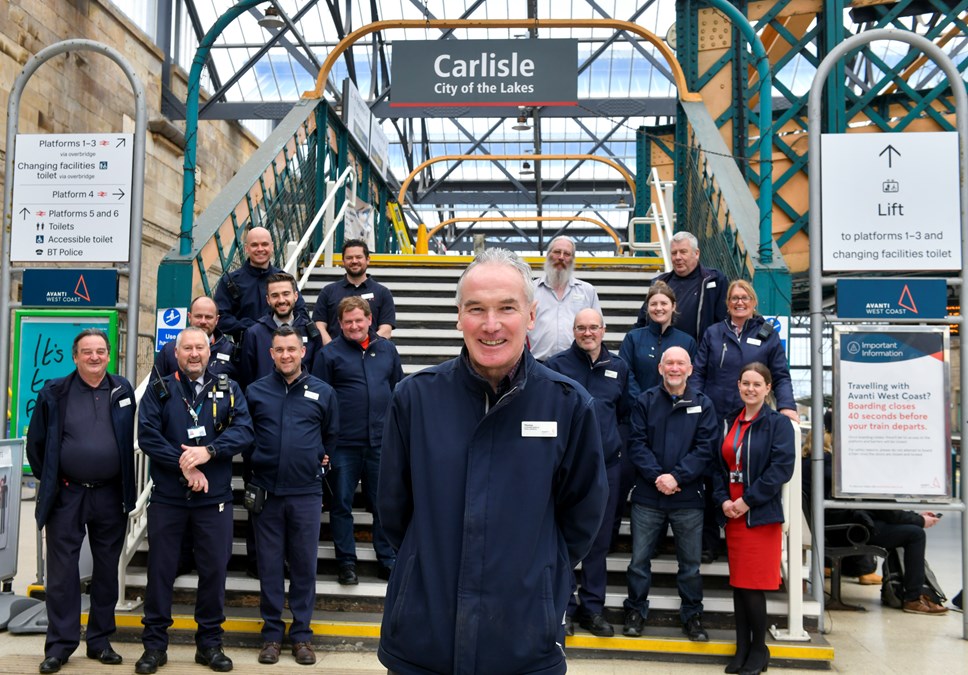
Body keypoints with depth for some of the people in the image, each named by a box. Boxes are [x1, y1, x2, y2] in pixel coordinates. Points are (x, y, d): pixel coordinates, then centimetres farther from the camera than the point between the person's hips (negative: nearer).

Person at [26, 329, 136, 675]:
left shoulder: (123, 391, 3)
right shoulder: (54, 393, -2)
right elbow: (36, 442, 5)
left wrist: (126, 484, 9)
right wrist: (50, 479, 4)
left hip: (110, 495, 2)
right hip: (66, 495, -1)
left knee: (107, 571, 9)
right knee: (62, 571, 2)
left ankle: (101, 640, 21)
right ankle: (59, 645, 11)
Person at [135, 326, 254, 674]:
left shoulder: (228, 389, 5)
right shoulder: (158, 390, 3)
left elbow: (243, 430, -7)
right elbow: (148, 436, -7)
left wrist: (208, 451, -21)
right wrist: (183, 463, -17)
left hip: (214, 498, 1)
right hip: (167, 497, 0)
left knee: (214, 570, 6)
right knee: (160, 570, 6)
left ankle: (210, 643, 20)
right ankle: (154, 644, 19)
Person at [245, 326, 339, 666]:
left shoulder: (322, 392, 2)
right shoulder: (255, 391, 4)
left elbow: (331, 435, 16)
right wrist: (256, 459, 7)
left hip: (306, 492, 0)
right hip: (266, 491, 1)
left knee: (304, 565, 6)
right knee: (269, 565, 8)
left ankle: (302, 634, 17)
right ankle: (272, 632, 20)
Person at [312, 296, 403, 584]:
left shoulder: (387, 349, 8)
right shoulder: (330, 354, -1)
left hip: (381, 443, 2)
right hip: (344, 444, -2)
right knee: (342, 504, 7)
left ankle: (388, 562, 20)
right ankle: (346, 563, 19)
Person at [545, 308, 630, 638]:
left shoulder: (619, 368, 9)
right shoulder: (557, 364, -1)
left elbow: (626, 414, 15)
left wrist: (618, 444, 3)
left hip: (606, 465, 3)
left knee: (599, 540, 10)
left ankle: (593, 607, 22)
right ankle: (562, 607, 13)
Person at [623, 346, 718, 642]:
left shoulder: (703, 404, 4)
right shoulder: (645, 402, 3)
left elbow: (705, 447, -4)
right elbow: (636, 443, -3)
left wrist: (677, 477, -15)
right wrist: (656, 476, -16)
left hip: (688, 498, 0)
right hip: (647, 496, 0)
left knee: (690, 562, 10)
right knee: (639, 560, 7)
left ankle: (692, 615, 25)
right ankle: (636, 612, 23)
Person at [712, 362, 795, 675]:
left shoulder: (778, 423, -5)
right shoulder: (729, 422, 12)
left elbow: (782, 467, -15)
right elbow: (719, 465, 11)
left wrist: (748, 500, -16)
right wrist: (723, 499, -4)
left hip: (761, 515, -5)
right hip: (732, 514, 5)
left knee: (753, 584, -2)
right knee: (738, 583, 8)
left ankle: (759, 649, 14)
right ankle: (742, 648, 18)